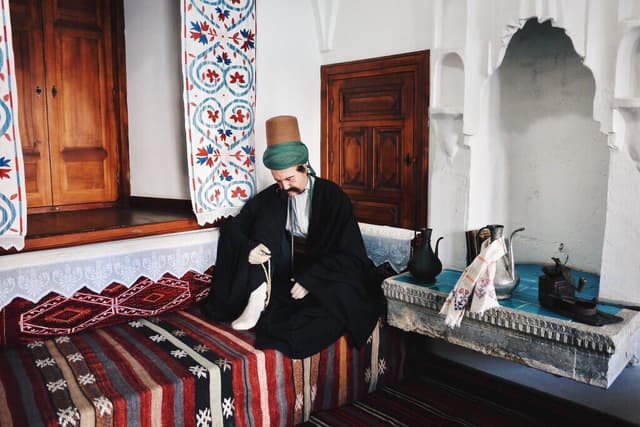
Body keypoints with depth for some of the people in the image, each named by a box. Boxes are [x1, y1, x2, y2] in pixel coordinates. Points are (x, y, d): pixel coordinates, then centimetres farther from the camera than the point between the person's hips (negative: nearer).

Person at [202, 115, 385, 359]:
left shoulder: (332, 197, -11)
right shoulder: (272, 196, -1)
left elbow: (349, 255, -15)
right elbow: (232, 227, 2)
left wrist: (310, 279, -27)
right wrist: (247, 248, -21)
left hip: (325, 273, -3)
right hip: (286, 273, 3)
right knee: (269, 215, -16)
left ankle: (268, 322, -28)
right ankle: (258, 296, -24)